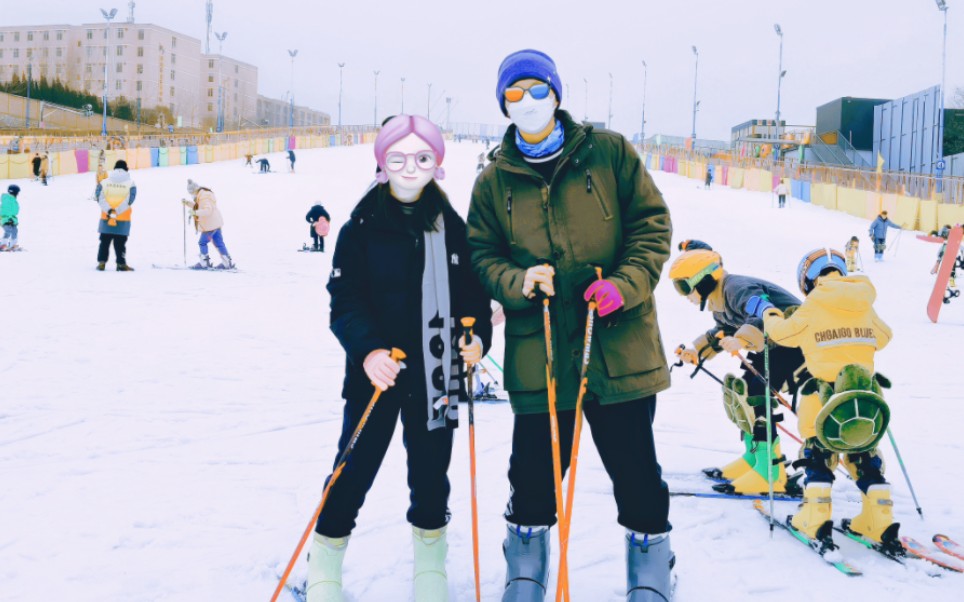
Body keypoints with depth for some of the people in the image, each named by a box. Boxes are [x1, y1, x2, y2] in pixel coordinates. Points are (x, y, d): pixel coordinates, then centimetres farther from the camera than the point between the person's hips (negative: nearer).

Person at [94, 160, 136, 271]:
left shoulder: (104, 182, 4)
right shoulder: (130, 184, -3)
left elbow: (100, 198, -8)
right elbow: (129, 200, -14)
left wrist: (109, 211, -18)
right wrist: (116, 212, -18)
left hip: (106, 219, 2)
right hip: (123, 220, -2)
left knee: (105, 241, 12)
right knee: (120, 242, 4)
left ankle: (101, 262, 9)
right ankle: (121, 264, 3)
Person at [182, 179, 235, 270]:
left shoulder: (203, 197, -21)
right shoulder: (202, 195, 13)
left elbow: (208, 210, -32)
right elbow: (197, 206, 27)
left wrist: (195, 212, -30)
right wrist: (187, 202, 17)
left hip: (210, 225, -10)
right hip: (216, 223, 10)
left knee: (202, 242, 3)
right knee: (219, 243, 13)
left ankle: (205, 263, 10)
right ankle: (228, 262, 13)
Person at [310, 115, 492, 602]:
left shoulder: (452, 228, 3)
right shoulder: (362, 227, -5)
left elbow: (473, 293, 8)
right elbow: (344, 301, -9)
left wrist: (477, 337, -10)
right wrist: (367, 349, -24)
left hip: (436, 374, 2)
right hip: (374, 373, -2)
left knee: (430, 474, 13)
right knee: (354, 471, 2)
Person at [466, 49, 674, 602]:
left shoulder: (608, 152, 3)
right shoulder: (494, 181, 8)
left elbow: (652, 223, 3)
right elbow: (481, 255, 9)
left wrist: (627, 284, -12)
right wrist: (517, 282, -12)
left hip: (619, 342, -1)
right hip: (538, 350, 1)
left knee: (634, 463, 6)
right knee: (535, 466, 8)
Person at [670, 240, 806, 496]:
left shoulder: (738, 290, -25)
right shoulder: (720, 302, 8)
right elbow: (721, 333, 23)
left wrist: (742, 340, -54)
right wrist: (696, 351, 10)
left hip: (796, 343, -11)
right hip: (774, 346, 11)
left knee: (753, 395, -20)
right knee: (738, 390, 13)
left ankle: (771, 472, -18)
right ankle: (753, 458, 22)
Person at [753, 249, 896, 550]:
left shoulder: (813, 308, -7)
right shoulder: (865, 308, 7)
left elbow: (782, 332, 2)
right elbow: (883, 337, 21)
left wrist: (766, 310, 21)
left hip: (826, 394, -4)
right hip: (866, 394, 4)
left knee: (818, 450, 11)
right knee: (864, 452, 16)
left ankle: (816, 520, 5)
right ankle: (880, 523, 11)